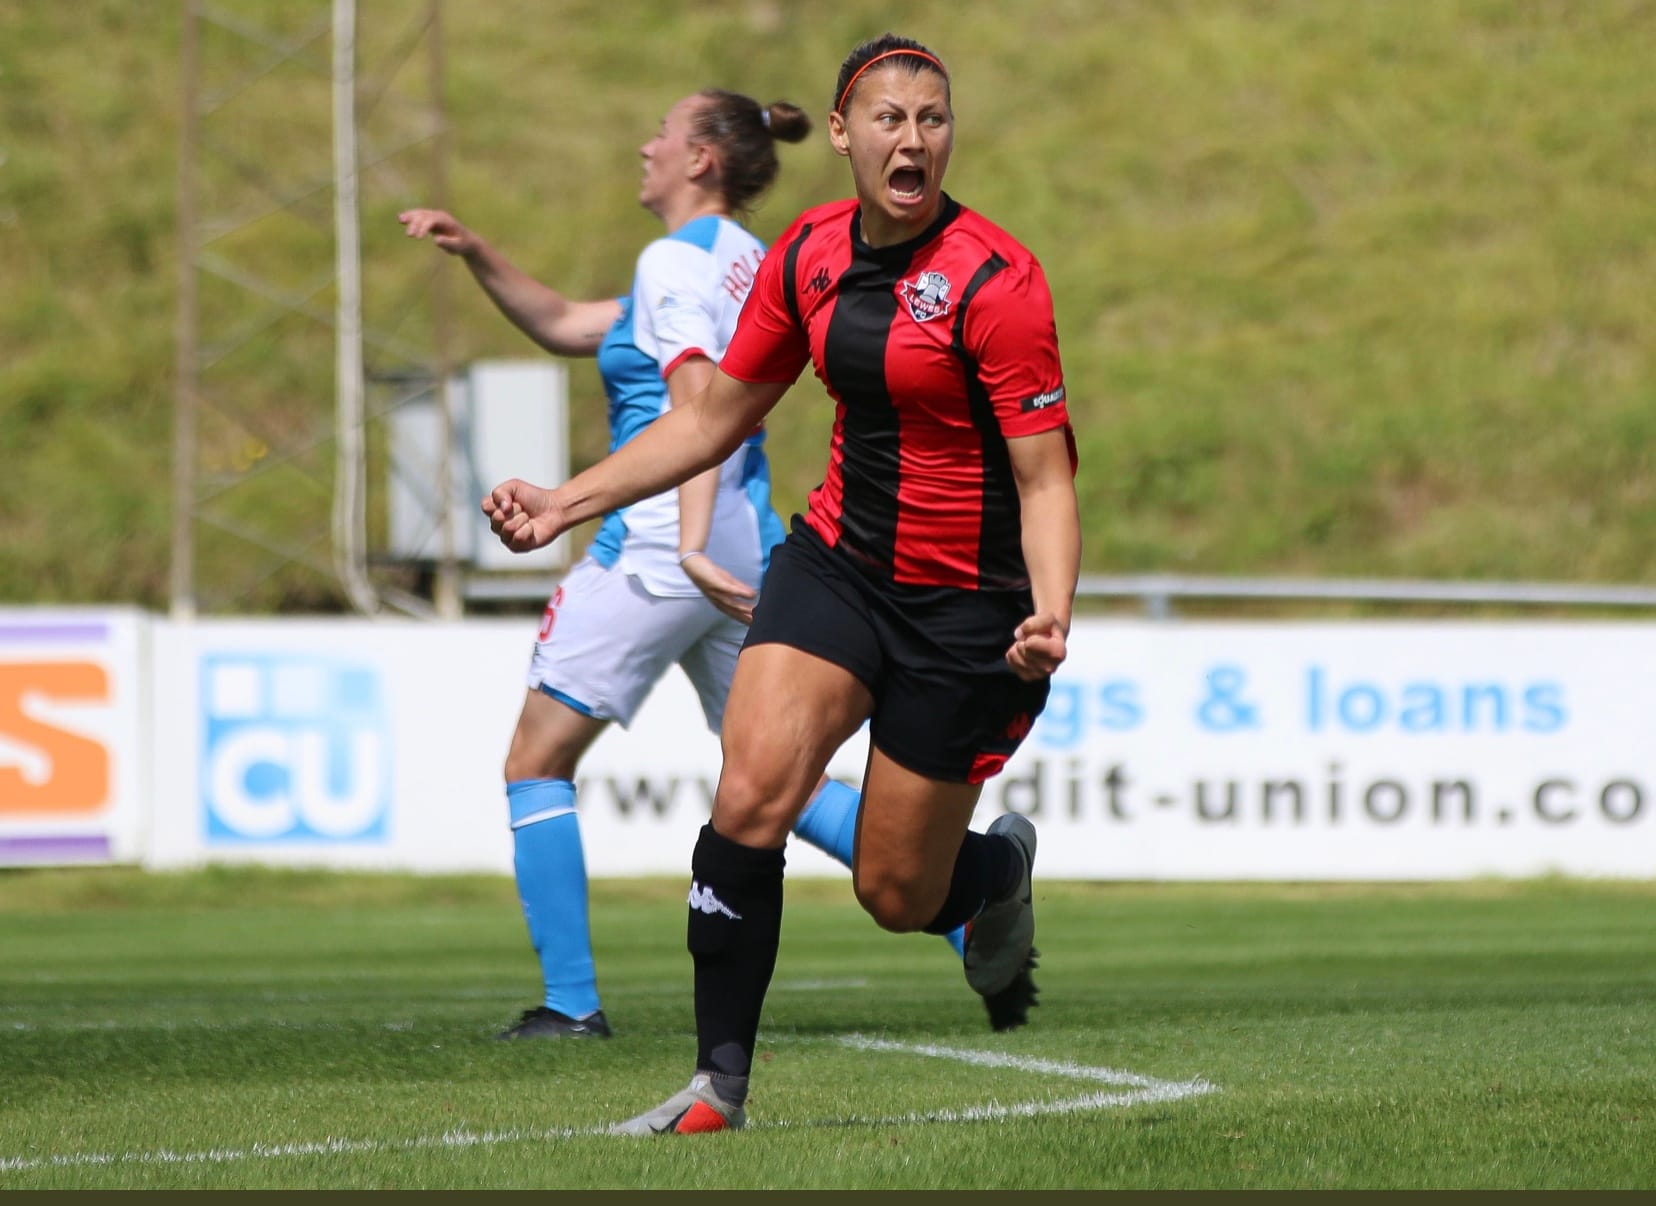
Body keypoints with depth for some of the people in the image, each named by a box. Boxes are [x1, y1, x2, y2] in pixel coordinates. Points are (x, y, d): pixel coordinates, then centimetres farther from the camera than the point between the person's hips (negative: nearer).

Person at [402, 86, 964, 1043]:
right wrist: (476, 253, 14)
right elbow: (566, 327, 24)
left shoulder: (679, 263, -9)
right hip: (750, 545, 9)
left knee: (536, 763, 3)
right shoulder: (748, 263, 18)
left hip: (655, 545, -9)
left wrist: (692, 545, -34)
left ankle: (572, 1004, -2)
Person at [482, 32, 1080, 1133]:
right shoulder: (808, 256, 0)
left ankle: (1002, 862, 39)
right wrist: (568, 502, 6)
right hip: (837, 560, 4)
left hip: (969, 606, -4)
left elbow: (1044, 477, -18)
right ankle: (719, 1083, -11)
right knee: (750, 798, -20)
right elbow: (715, 417, 13)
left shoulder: (994, 279, -17)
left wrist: (1049, 617, -35)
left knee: (898, 896, 2)